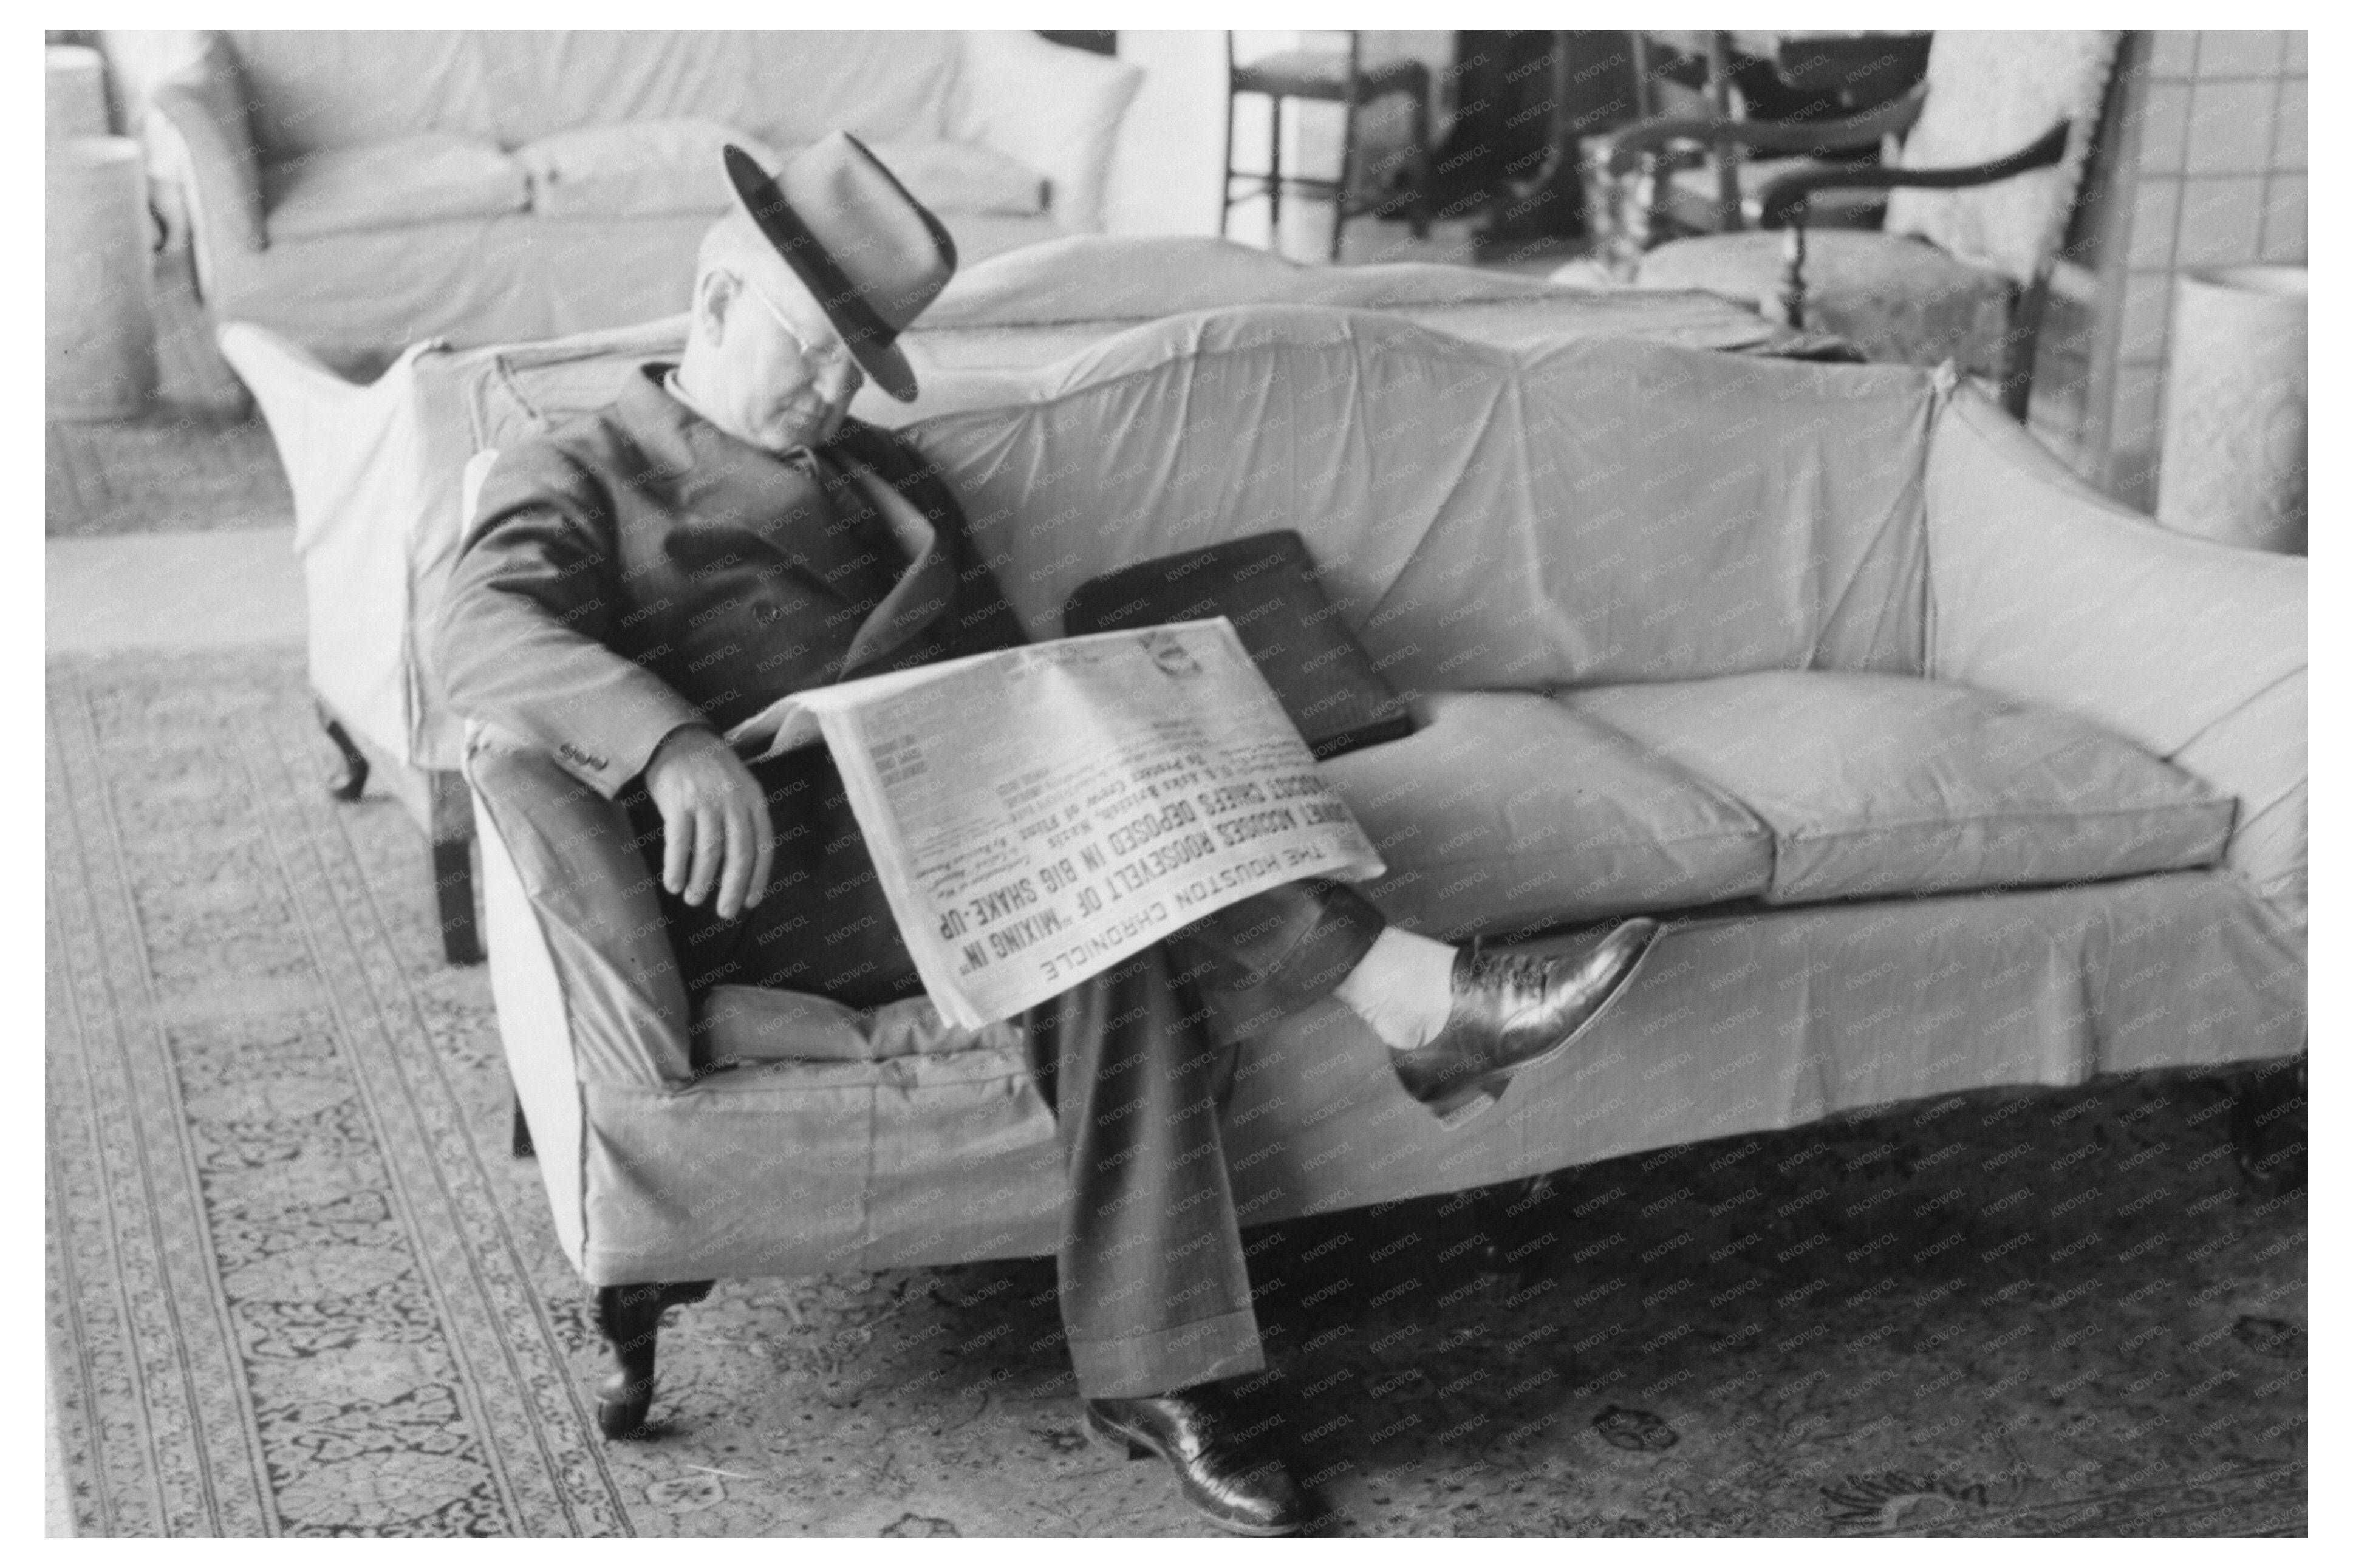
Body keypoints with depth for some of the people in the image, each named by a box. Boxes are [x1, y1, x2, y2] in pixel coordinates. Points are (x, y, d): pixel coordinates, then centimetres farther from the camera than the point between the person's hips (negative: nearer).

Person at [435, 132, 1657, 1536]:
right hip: (761, 880, -5)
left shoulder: (879, 473, 28)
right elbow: (487, 640, -13)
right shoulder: (573, 479, 10)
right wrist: (676, 743, -34)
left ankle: (1156, 1378, -29)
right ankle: (1417, 1003, -27)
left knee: (1118, 950, -29)